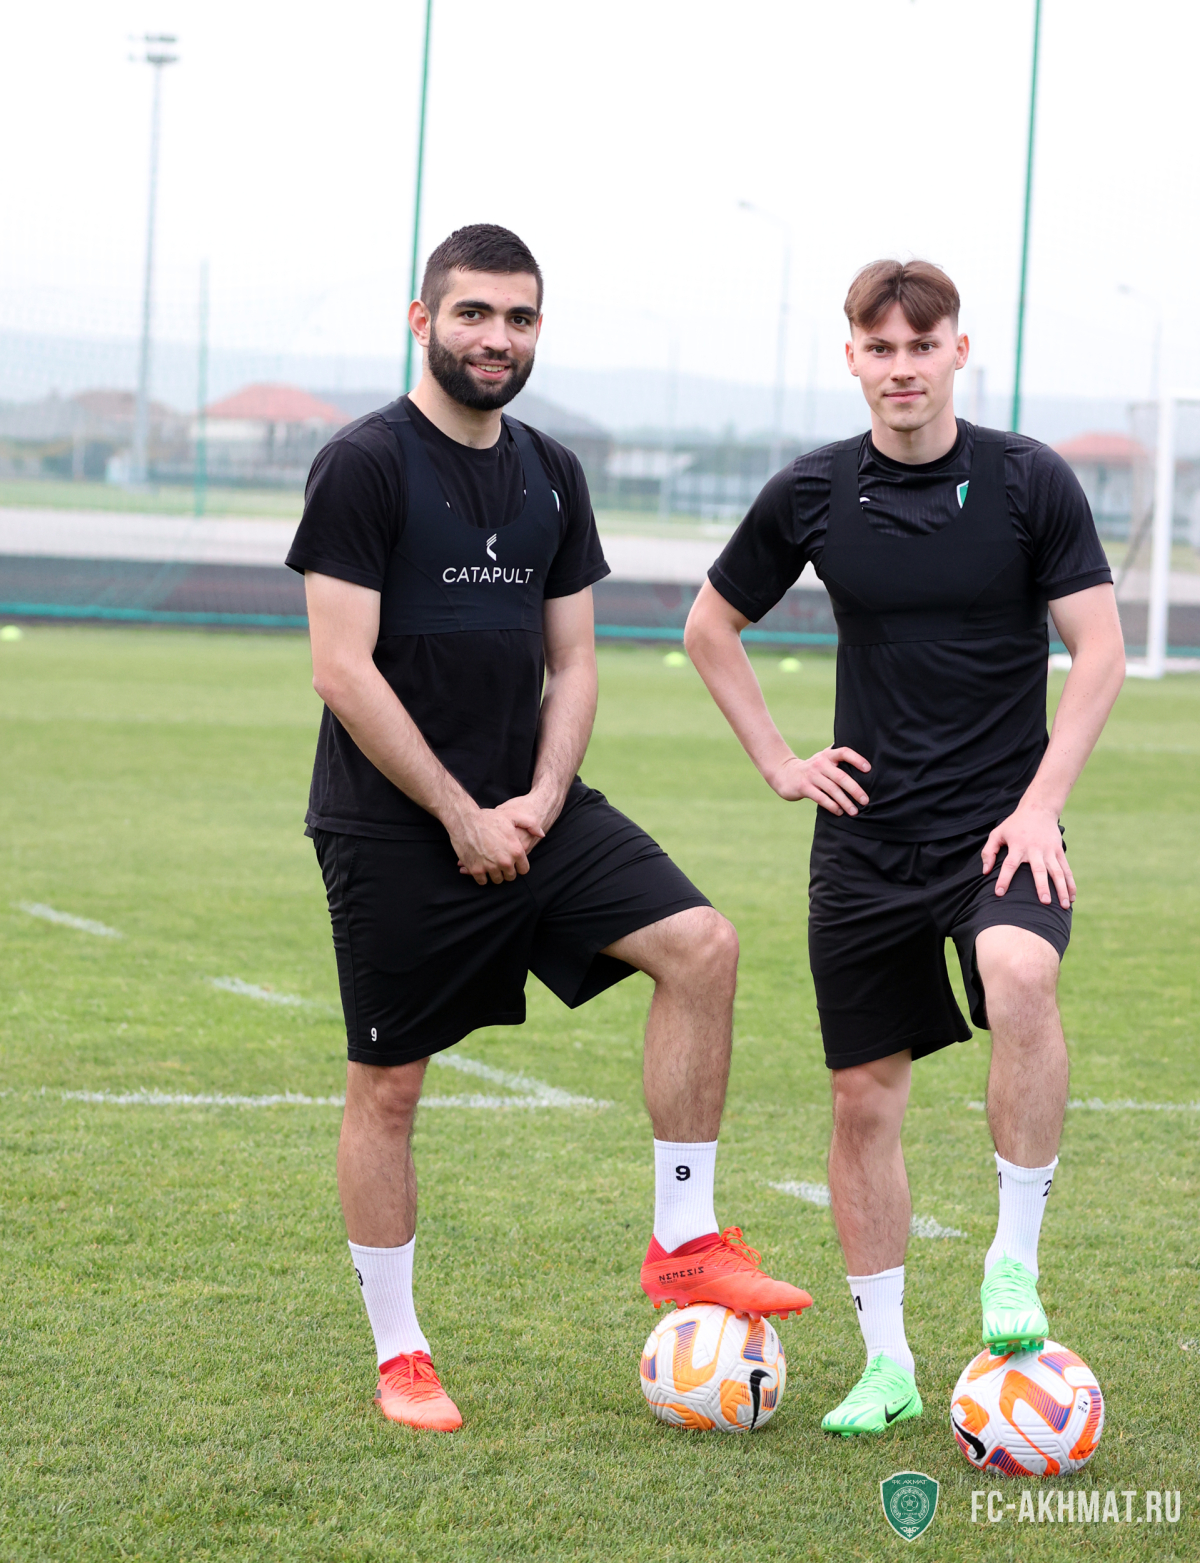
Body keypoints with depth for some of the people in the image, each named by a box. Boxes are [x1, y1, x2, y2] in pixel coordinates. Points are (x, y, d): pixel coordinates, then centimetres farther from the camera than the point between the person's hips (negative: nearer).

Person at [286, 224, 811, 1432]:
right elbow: (342, 669, -15)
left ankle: (683, 1241, -5)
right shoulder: (364, 465, -10)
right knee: (387, 1086, 2)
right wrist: (461, 818, -15)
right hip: (392, 828, -5)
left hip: (528, 811, 6)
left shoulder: (551, 475, 10)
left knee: (701, 945, -13)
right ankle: (398, 1357, 16)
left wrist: (541, 799, -4)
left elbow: (571, 662, 14)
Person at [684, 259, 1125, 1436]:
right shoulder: (812, 494, 2)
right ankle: (885, 1365, 17)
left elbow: (1099, 650, -3)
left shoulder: (1030, 482, -5)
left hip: (999, 822, -3)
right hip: (865, 837, 3)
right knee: (864, 1095, 4)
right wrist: (777, 762, 8)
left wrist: (1041, 803, -11)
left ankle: (1013, 1262, -19)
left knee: (1020, 981, -33)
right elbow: (711, 627, 16)